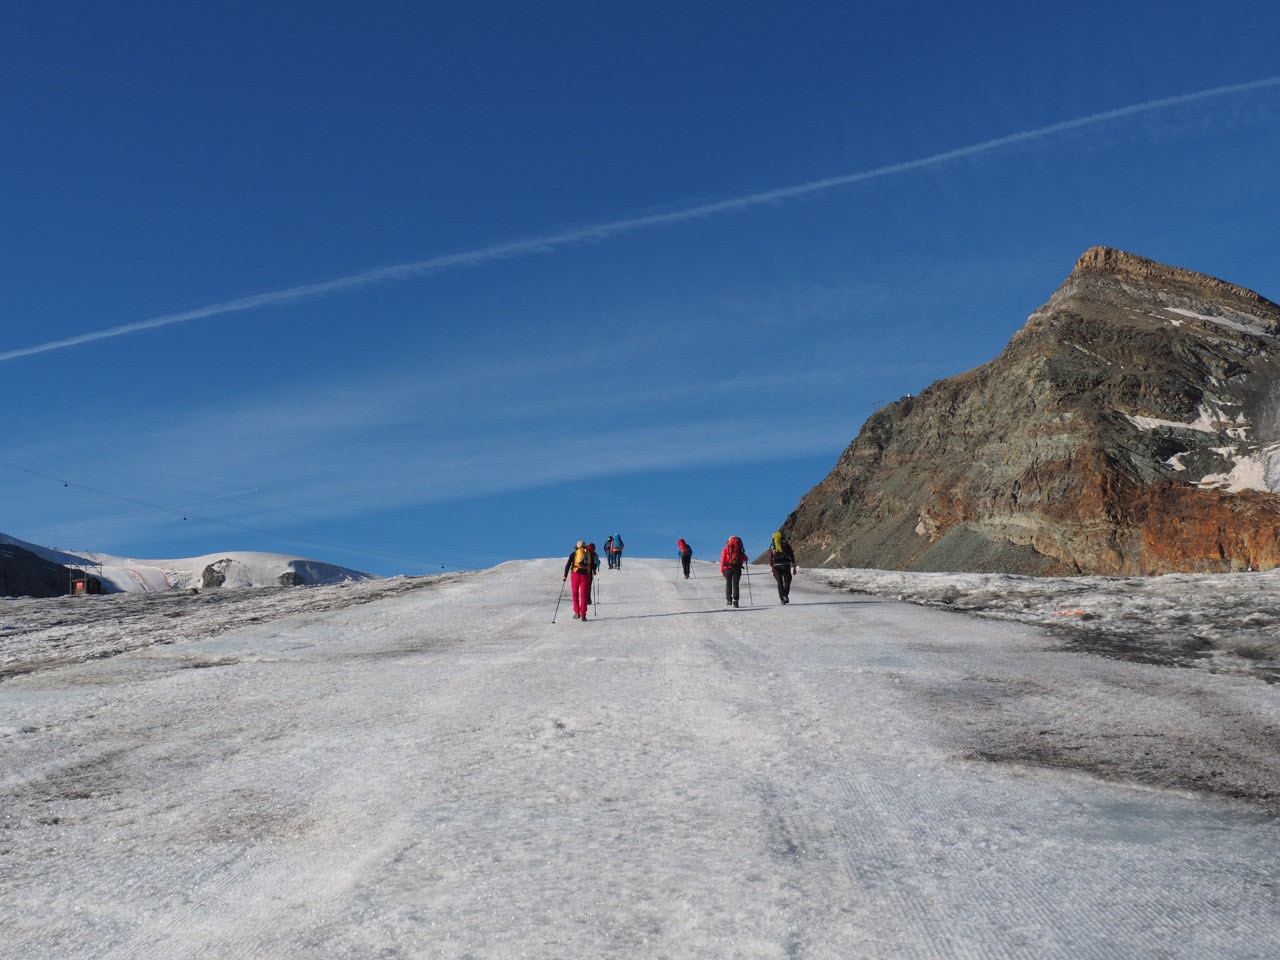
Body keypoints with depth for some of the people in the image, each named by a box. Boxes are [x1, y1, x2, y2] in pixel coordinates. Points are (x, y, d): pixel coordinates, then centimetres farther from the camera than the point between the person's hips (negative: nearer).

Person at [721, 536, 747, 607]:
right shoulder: (739, 549, 8)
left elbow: (723, 560, -1)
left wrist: (722, 570, 1)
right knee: (735, 584, -2)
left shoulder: (726, 548, 7)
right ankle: (735, 600, -15)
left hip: (727, 569, 0)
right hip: (737, 569, 0)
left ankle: (728, 599, 16)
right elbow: (745, 559, 12)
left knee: (728, 584, 15)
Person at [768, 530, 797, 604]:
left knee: (780, 583, 11)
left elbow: (770, 559, 5)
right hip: (786, 565, -1)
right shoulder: (786, 544, 3)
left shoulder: (772, 546, 7)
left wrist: (772, 570, 11)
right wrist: (794, 568, 5)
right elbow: (792, 556, 1)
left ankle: (782, 598, 6)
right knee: (787, 581, 8)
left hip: (776, 566, 1)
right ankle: (785, 594, -16)